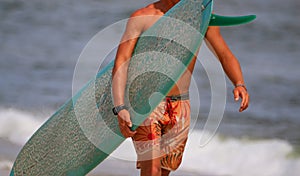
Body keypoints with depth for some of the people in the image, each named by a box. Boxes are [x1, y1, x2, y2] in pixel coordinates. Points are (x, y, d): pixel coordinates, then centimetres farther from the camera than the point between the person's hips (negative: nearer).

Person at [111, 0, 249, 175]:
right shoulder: (141, 17, -8)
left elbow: (226, 56, 3)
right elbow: (121, 63, -14)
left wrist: (239, 84, -19)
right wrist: (120, 109, -27)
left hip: (180, 109, 4)